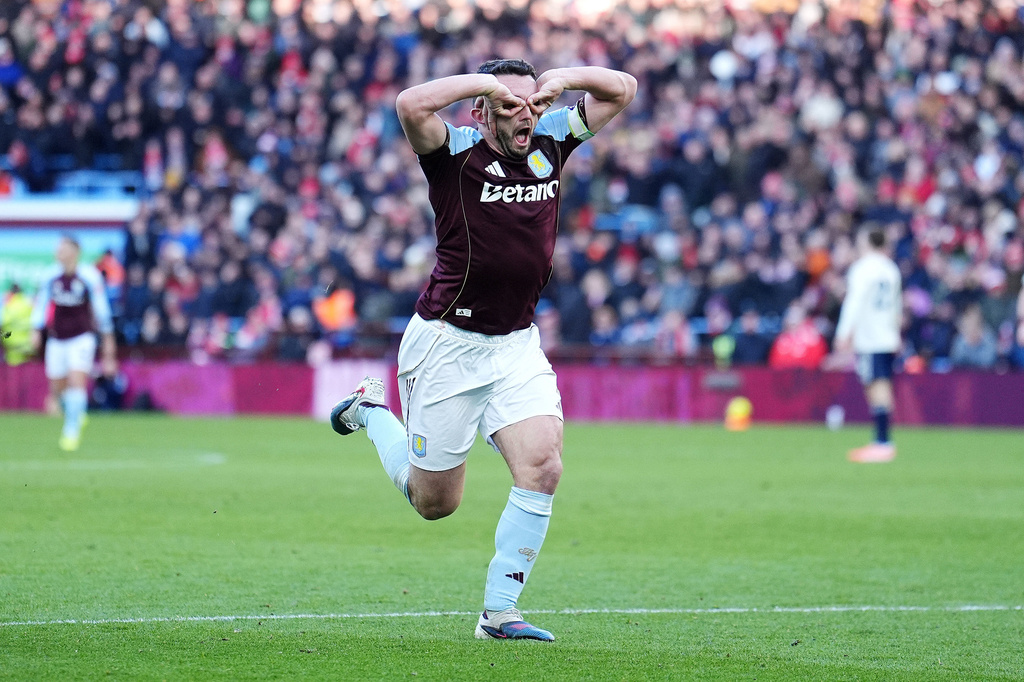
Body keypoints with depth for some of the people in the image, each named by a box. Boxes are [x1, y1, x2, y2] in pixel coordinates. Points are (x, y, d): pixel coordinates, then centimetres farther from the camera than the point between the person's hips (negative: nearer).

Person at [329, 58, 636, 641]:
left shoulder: (550, 142, 3)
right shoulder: (455, 153, -14)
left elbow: (622, 89, 8)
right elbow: (412, 106, -35)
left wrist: (563, 77, -9)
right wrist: (485, 81, -26)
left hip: (517, 342, 4)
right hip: (447, 341, -4)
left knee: (543, 468, -16)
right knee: (435, 501, 9)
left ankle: (500, 612, -5)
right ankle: (371, 411, 39)